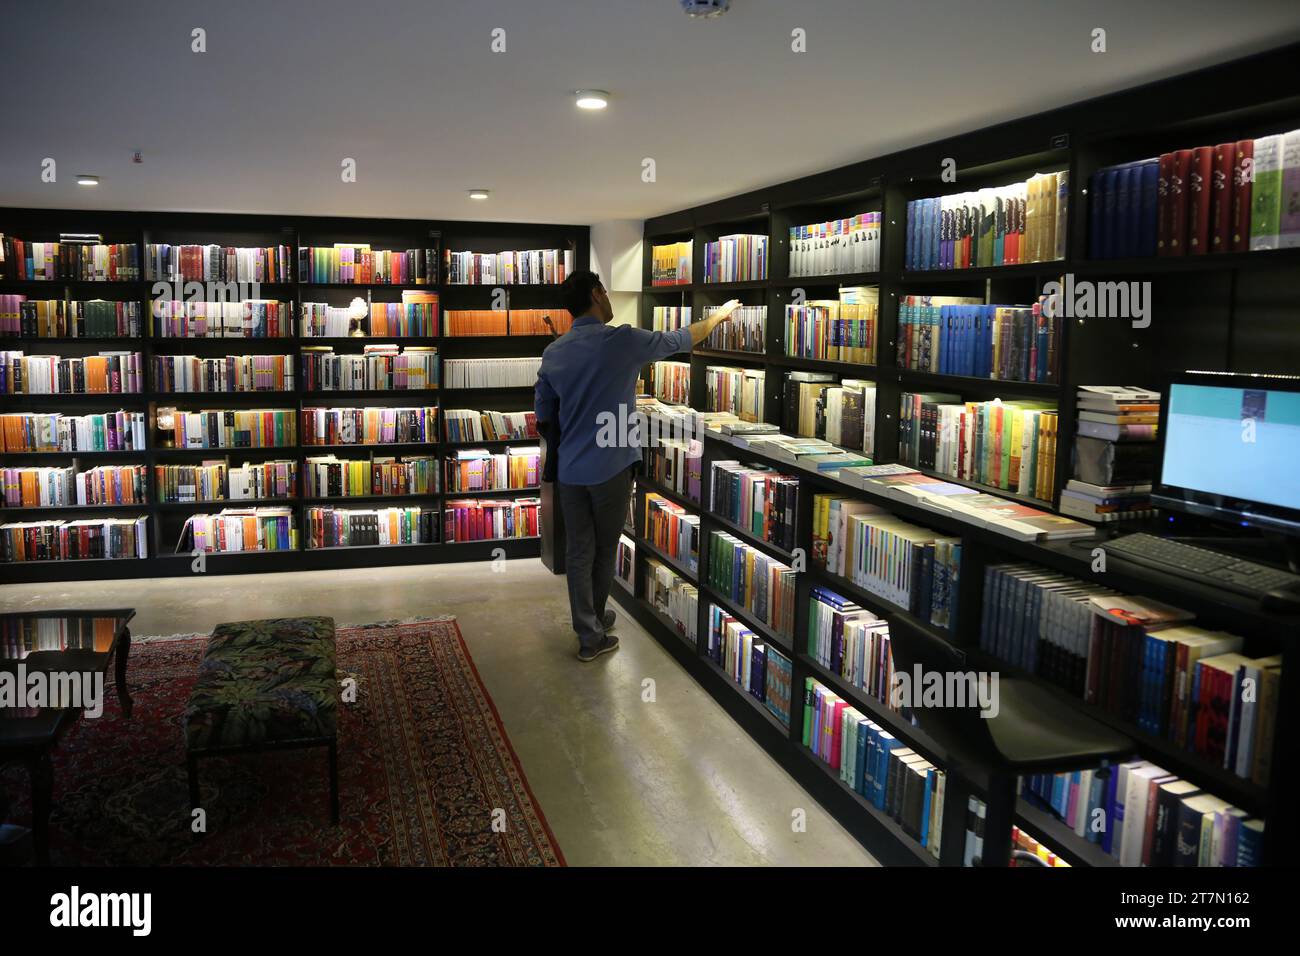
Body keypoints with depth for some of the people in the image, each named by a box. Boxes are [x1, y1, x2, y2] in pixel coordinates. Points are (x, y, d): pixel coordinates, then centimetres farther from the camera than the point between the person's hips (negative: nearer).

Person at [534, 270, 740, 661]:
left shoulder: (553, 353, 3)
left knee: (578, 552, 10)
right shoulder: (622, 340, -11)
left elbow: (544, 418, 8)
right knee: (604, 550, 13)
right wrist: (718, 316, 20)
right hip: (610, 468, -4)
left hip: (570, 471, 4)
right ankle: (595, 620, 29)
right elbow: (680, 340, 3)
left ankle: (589, 634, 17)